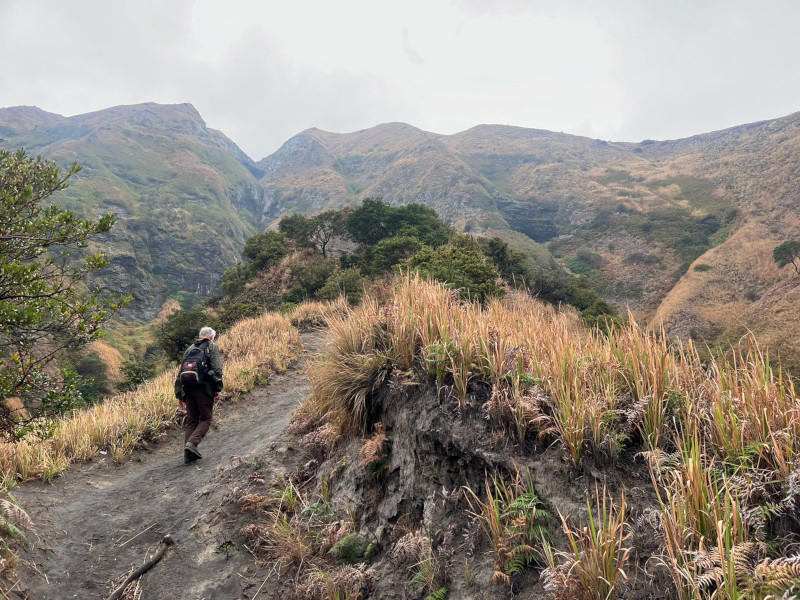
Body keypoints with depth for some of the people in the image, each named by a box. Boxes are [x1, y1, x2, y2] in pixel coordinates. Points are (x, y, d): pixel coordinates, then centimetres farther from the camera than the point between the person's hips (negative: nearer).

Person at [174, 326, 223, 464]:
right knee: (205, 419, 2)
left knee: (191, 421, 12)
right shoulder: (212, 347, 6)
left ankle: (188, 454, 7)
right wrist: (218, 389, -8)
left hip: (187, 388, 5)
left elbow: (180, 372, 21)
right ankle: (192, 442, -20)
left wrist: (179, 395, 23)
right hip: (203, 387, -5)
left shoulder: (190, 349, 24)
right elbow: (217, 369, -8)